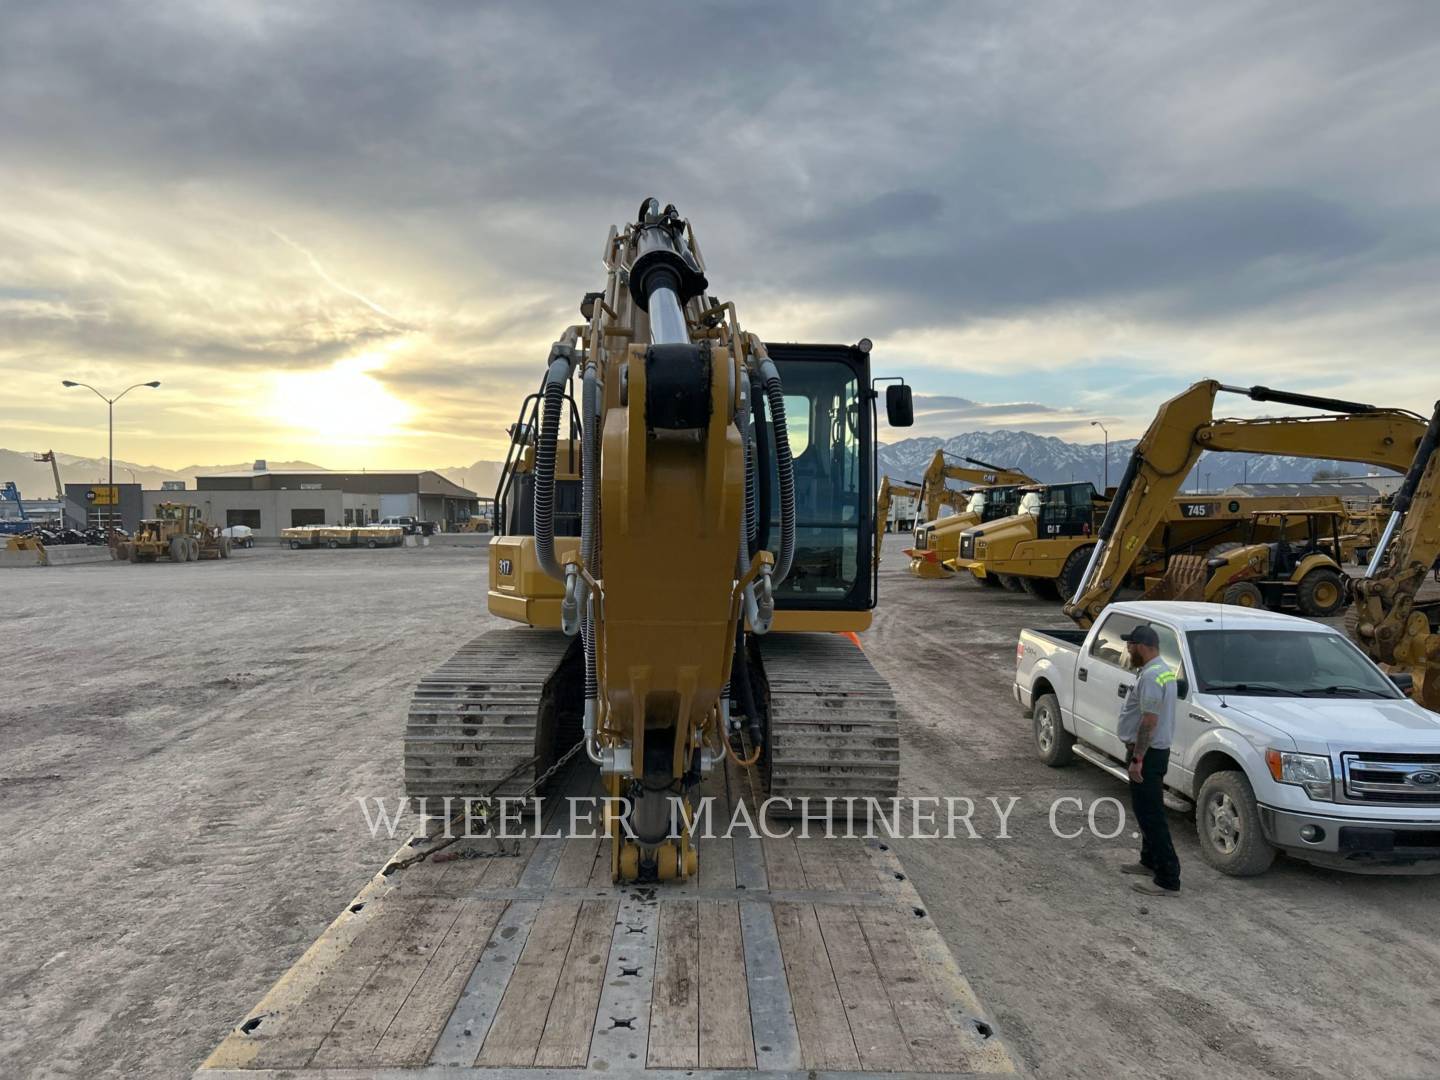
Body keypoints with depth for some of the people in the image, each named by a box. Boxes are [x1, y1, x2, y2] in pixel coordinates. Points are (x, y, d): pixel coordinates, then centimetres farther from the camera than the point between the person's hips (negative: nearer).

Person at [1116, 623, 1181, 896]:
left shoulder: (1150, 676, -23)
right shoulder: (1162, 670, 12)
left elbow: (1149, 722, -26)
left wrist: (1137, 759, -23)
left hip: (1148, 753, -11)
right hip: (1154, 750, 11)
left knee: (1150, 815, -7)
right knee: (1147, 811, 21)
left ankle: (1167, 879, -4)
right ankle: (1150, 862, 33)